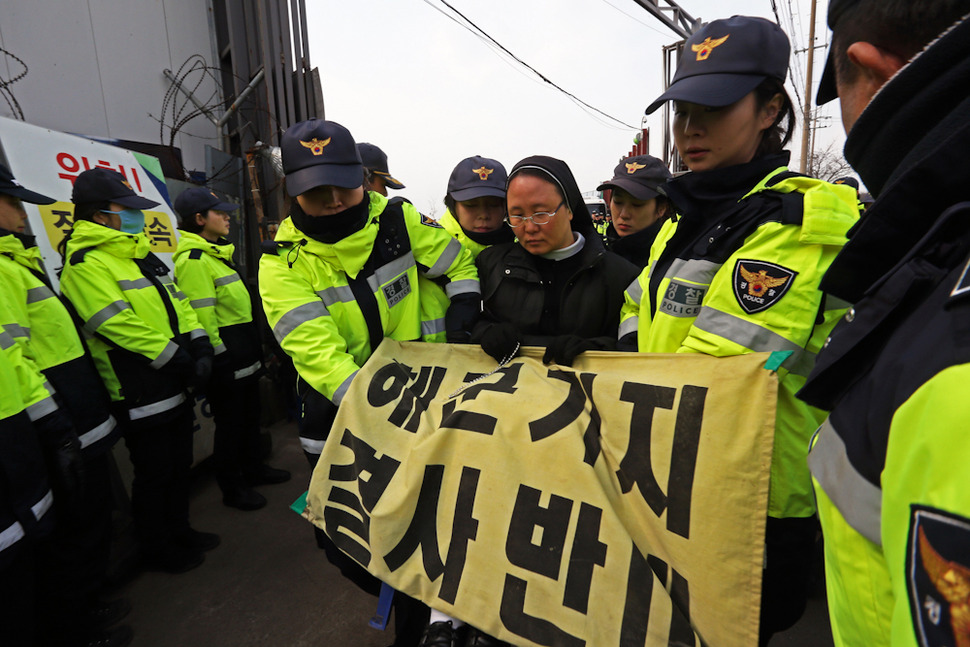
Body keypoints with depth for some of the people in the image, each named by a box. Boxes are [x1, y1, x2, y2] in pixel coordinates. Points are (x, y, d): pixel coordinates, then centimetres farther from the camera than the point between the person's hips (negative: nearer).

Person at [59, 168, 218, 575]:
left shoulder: (140, 255, 13)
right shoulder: (85, 265, -15)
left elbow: (177, 303, 11)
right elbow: (122, 326, -23)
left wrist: (199, 348, -3)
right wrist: (180, 361, -21)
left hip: (174, 385, 9)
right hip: (140, 393, -8)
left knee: (179, 464, 20)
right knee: (154, 473, 6)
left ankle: (178, 530, 38)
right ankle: (155, 549, 26)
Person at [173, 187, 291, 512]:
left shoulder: (217, 253, 14)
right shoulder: (194, 260, -18)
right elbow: (202, 317, -23)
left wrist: (254, 346, 22)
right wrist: (218, 358, -20)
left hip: (244, 356, 10)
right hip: (225, 360, -10)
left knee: (250, 415, 22)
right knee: (230, 423, 5)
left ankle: (254, 468, 40)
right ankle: (232, 488, 22)